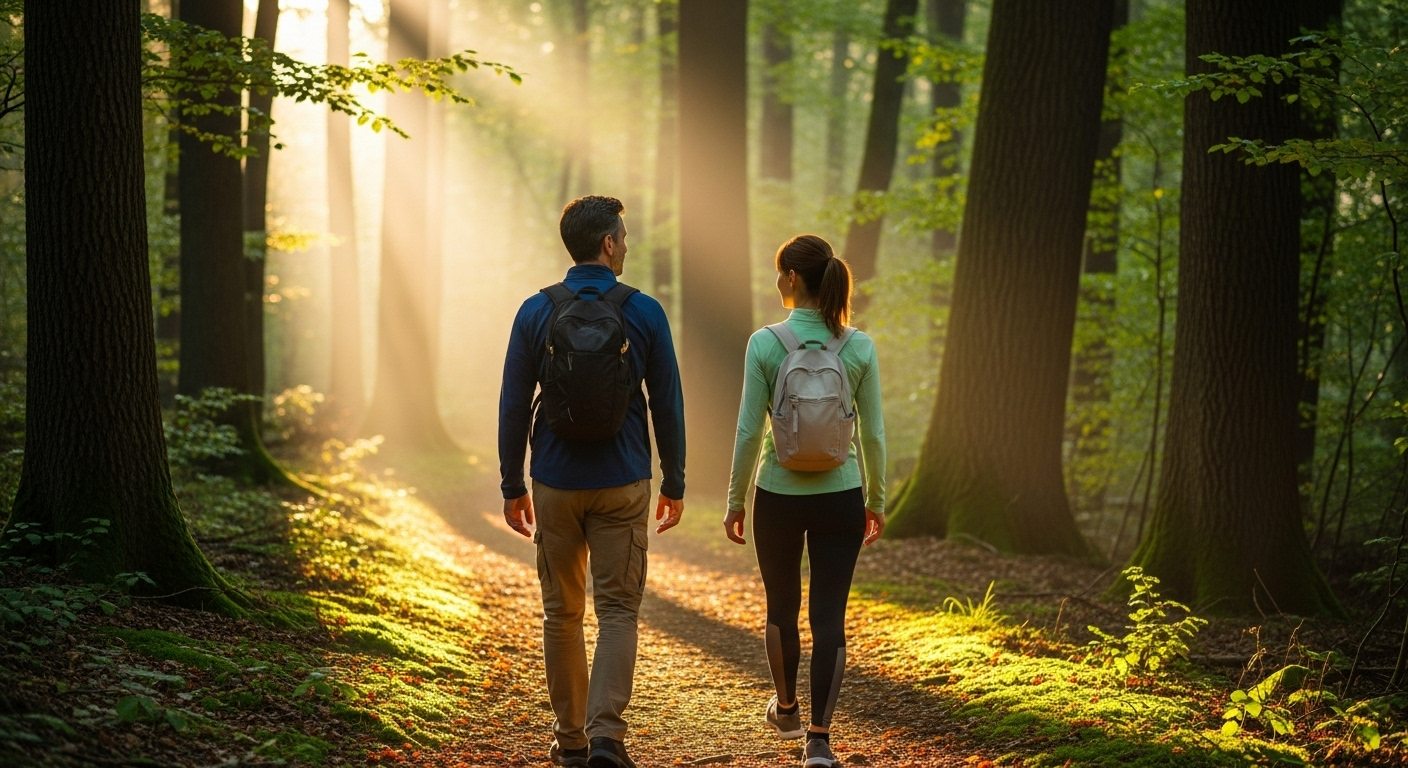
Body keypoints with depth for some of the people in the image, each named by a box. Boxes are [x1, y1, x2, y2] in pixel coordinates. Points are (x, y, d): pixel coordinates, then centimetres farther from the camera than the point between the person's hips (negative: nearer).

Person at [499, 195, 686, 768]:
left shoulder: (536, 312, -2)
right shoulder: (644, 312, -4)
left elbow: (513, 407, 0)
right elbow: (667, 405, 0)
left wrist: (512, 487, 9)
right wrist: (674, 484, 10)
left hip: (556, 485, 1)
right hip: (622, 485, -1)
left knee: (562, 613, 12)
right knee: (618, 612, 2)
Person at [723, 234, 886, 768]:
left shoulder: (765, 344, -11)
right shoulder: (859, 347, -4)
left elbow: (749, 432, -8)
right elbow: (873, 433, 0)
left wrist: (735, 502, 3)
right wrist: (877, 500, 13)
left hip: (778, 496, -1)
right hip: (840, 498, 1)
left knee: (782, 608, 20)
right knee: (829, 617, 4)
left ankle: (786, 709, 39)